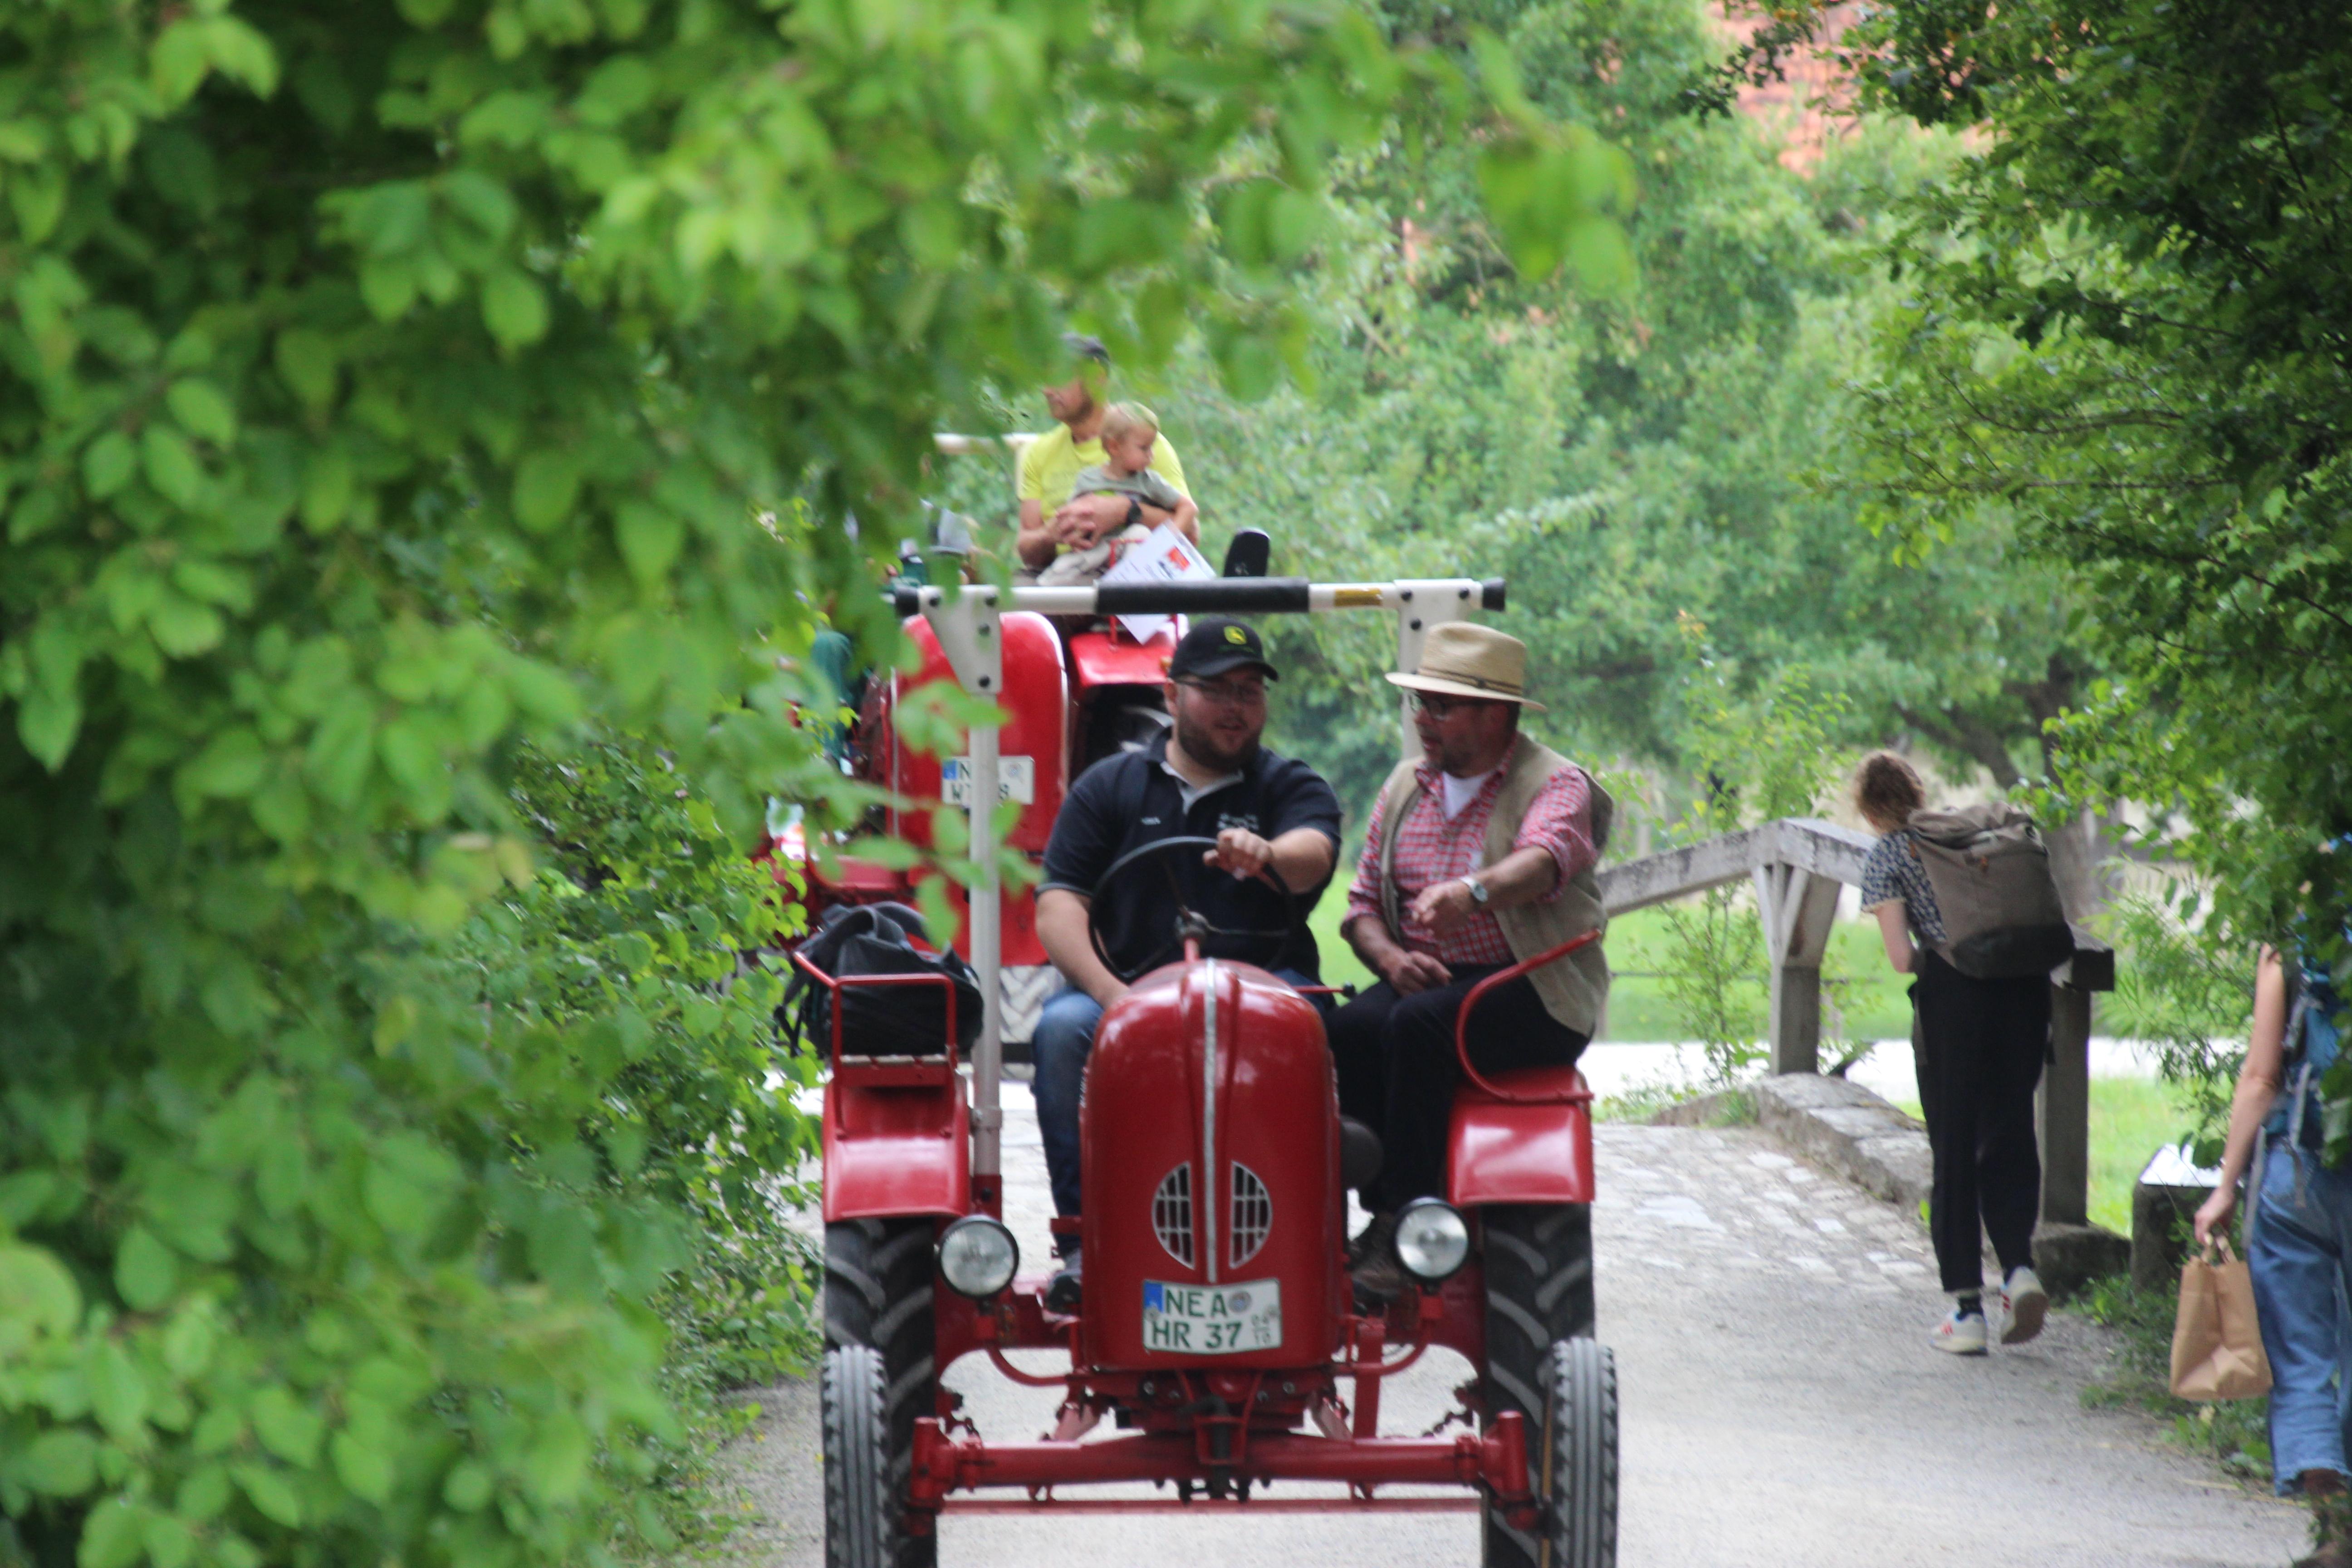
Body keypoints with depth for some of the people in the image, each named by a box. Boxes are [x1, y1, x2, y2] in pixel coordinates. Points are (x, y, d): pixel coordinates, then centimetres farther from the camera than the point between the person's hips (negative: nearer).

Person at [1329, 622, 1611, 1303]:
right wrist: (1391, 958, -7)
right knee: (1351, 1029, -28)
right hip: (1423, 980, 5)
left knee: (1420, 1023, -34)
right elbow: (1363, 904, 16)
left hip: (1533, 994, -5)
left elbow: (1543, 862, -25)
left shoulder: (1556, 785, -2)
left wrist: (1472, 891, -47)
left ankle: (1397, 1226, -30)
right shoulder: (1405, 787, 17)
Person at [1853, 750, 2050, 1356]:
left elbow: (1902, 958, -5)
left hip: (1953, 994, -3)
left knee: (1955, 1151, 6)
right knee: (2010, 1135, 14)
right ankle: (2020, 1266, -8)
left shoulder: (1885, 858, 4)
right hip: (2024, 985, 3)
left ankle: (1968, 1310, 5)